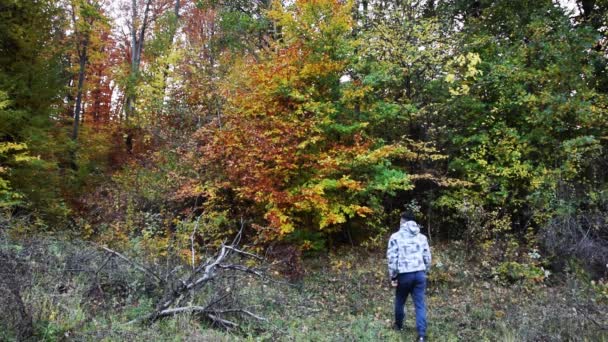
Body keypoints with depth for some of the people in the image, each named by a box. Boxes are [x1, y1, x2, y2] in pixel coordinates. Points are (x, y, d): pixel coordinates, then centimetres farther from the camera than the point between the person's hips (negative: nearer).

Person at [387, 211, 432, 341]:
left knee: (400, 301, 19)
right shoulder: (422, 237, 9)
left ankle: (399, 325, 37)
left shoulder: (396, 237, -4)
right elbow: (427, 257, 10)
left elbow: (392, 258, -8)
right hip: (419, 274, 3)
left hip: (404, 274, -3)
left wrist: (393, 277, -2)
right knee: (420, 304, 4)